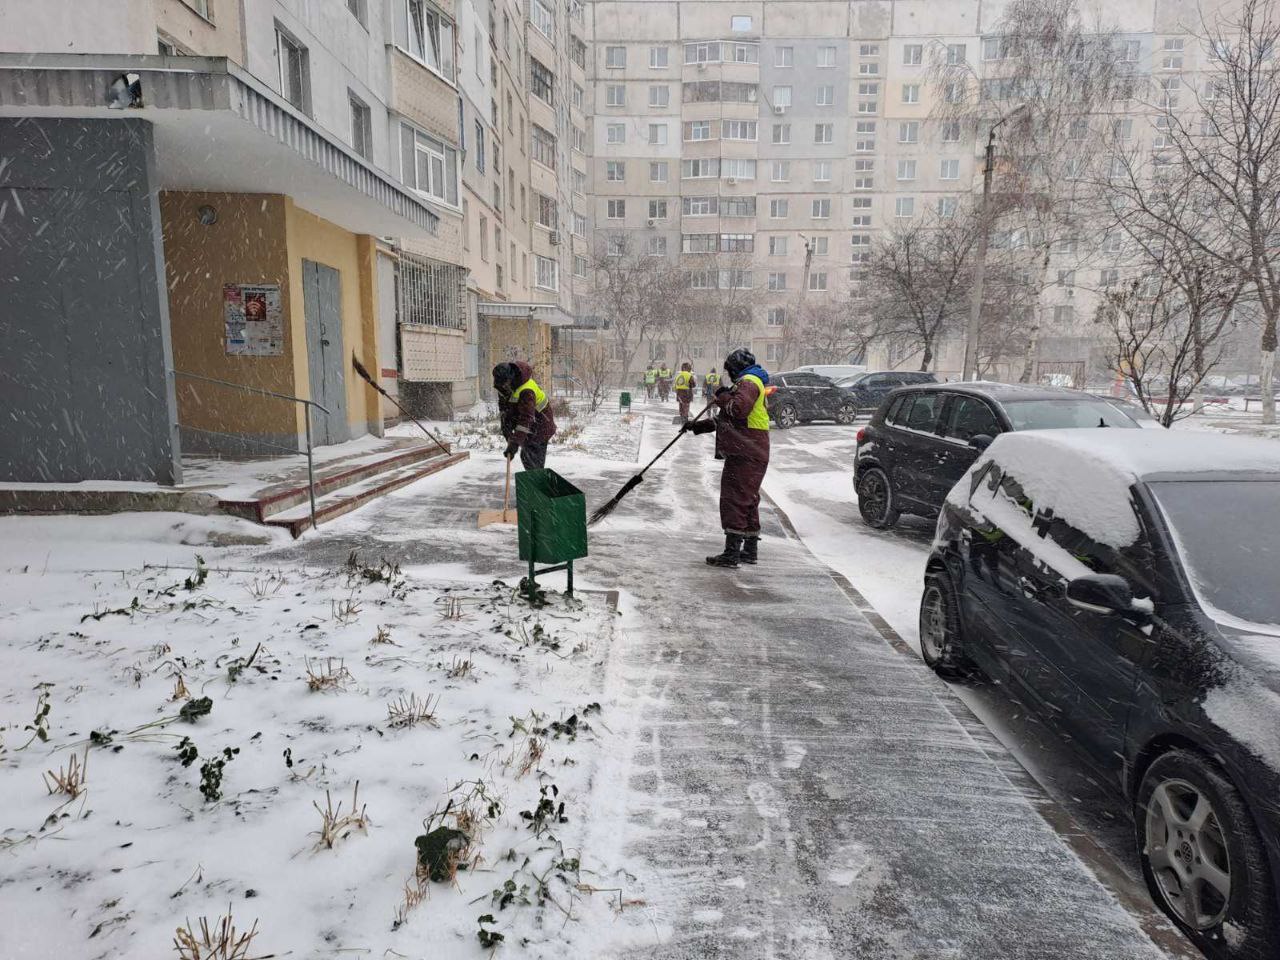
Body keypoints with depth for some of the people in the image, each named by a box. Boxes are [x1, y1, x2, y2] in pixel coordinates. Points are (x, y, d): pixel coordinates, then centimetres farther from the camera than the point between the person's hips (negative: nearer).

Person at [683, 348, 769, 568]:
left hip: (745, 455, -10)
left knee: (734, 499, -9)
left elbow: (738, 409, -27)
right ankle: (750, 550, 24)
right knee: (748, 500, 15)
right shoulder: (752, 383, 26)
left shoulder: (748, 383, -8)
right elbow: (725, 421, 29)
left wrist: (722, 397, -8)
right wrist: (697, 426, 27)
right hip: (748, 453, 10)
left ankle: (732, 553, -8)